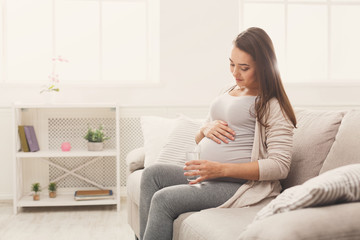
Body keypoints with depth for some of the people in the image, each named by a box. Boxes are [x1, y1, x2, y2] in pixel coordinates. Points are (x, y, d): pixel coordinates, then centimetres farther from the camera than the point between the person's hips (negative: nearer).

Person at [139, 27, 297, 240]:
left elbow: (280, 165, -19)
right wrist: (206, 129, -5)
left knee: (164, 199, -20)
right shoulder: (229, 92, 15)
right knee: (153, 174, -6)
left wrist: (222, 169, -23)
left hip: (241, 185, -8)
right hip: (209, 176, 9)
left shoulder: (273, 106, -9)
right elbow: (198, 142, 21)